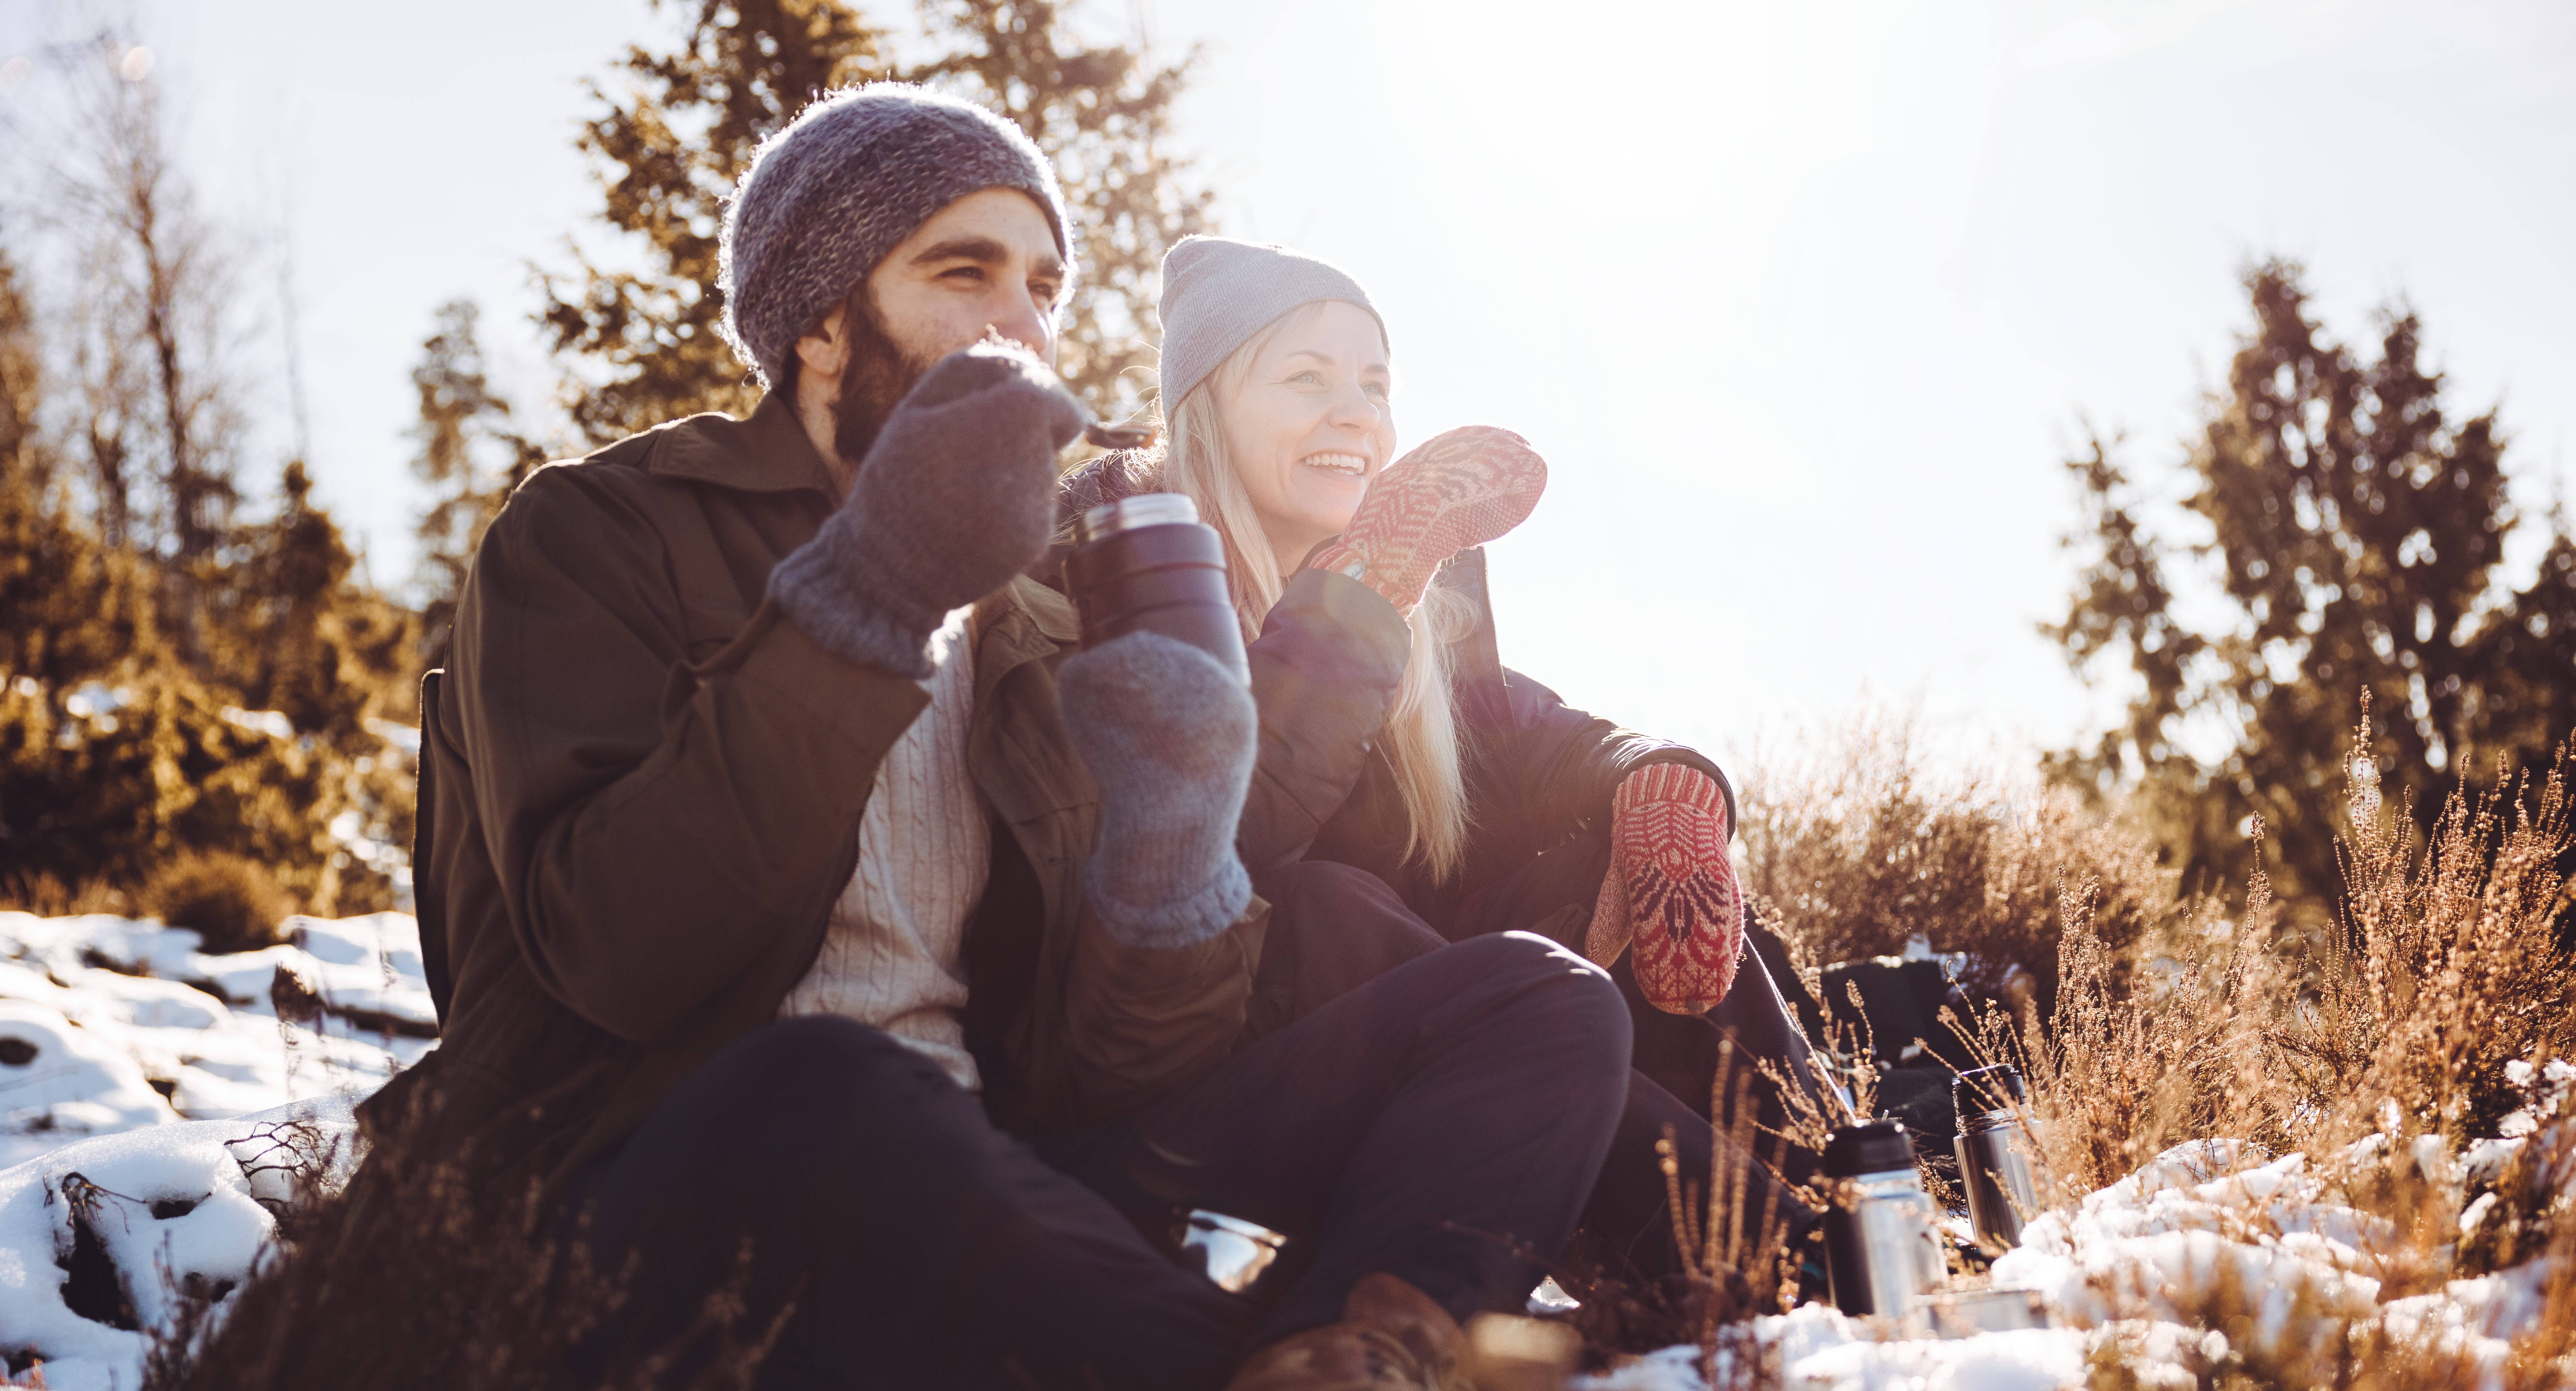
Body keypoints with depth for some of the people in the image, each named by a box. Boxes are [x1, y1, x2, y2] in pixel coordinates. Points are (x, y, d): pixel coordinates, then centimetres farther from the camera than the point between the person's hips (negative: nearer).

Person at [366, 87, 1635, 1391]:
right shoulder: (593, 533, 6)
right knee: (821, 1091, -41)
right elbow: (614, 956, -14)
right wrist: (868, 596, -19)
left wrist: (1168, 863, -12)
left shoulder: (1032, 643, 20)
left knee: (1542, 999, -9)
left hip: (974, 1202, 5)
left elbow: (1077, 1085, 8)